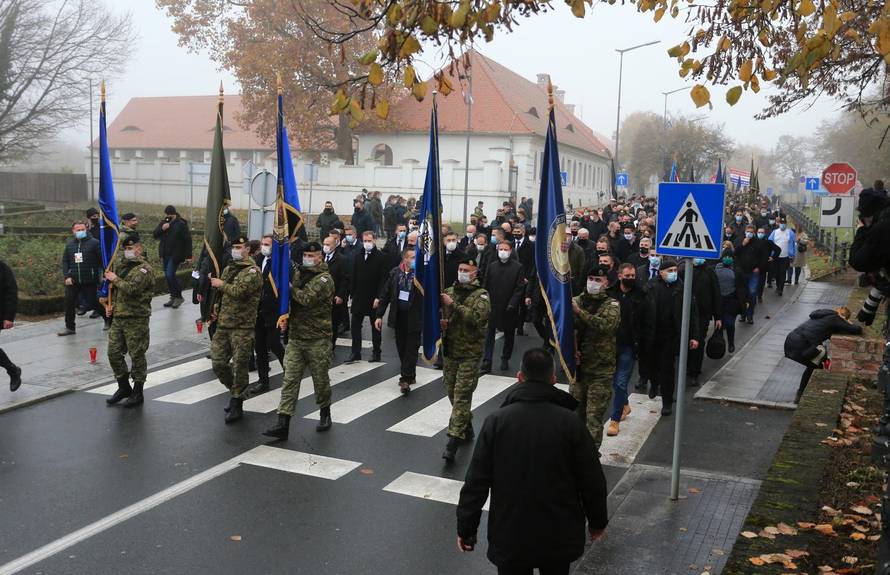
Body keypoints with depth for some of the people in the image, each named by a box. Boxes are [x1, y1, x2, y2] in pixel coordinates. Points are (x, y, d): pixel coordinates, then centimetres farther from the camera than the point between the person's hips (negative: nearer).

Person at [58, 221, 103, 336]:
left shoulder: (94, 242, -4)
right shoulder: (69, 244, 11)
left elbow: (102, 260, -7)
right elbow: (65, 261, 10)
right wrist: (67, 276, -2)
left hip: (90, 281, -4)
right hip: (72, 281, 4)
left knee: (92, 302, 2)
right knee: (69, 303, 3)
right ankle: (69, 327, 15)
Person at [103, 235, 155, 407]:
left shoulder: (144, 269, -10)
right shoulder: (122, 267, 16)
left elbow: (132, 289, -25)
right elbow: (114, 289, 31)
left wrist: (115, 279, -12)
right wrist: (111, 304, 13)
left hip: (136, 319, -8)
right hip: (118, 317, 8)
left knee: (137, 355, 0)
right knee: (114, 353, 9)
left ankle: (137, 393, 11)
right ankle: (123, 387, 25)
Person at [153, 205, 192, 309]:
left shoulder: (181, 224, -10)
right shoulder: (163, 223, 9)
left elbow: (187, 240, -10)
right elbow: (155, 235, 5)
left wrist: (188, 255, -13)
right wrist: (162, 229, -15)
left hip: (175, 255, -7)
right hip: (165, 254, 7)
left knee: (170, 275, -14)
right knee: (167, 276, 9)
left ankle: (179, 297, -1)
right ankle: (173, 297, 19)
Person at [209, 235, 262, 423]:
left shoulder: (252, 271, -9)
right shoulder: (228, 269, 17)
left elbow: (239, 291, -24)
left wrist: (221, 284, -9)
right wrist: (216, 310, 11)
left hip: (242, 327, -7)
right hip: (223, 325, 7)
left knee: (239, 366, -2)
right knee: (218, 363, 7)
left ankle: (236, 405, 8)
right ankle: (235, 391, 29)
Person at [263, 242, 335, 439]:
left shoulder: (324, 279, -10)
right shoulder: (299, 275, 12)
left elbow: (307, 298, -22)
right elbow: (289, 298, 21)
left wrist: (291, 288, -8)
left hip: (317, 339, -5)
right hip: (295, 337, 6)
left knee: (320, 378, 8)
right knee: (290, 379, -1)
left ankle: (325, 414, 30)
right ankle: (283, 424, -3)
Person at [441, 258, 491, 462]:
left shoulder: (481, 295, -5)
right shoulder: (449, 291, 9)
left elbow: (477, 317, -22)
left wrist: (454, 305, -23)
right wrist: (440, 321, -4)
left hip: (469, 353, -5)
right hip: (449, 350, 6)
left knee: (462, 395, -9)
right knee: (452, 392, 13)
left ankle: (454, 440, -11)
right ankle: (467, 429, 32)